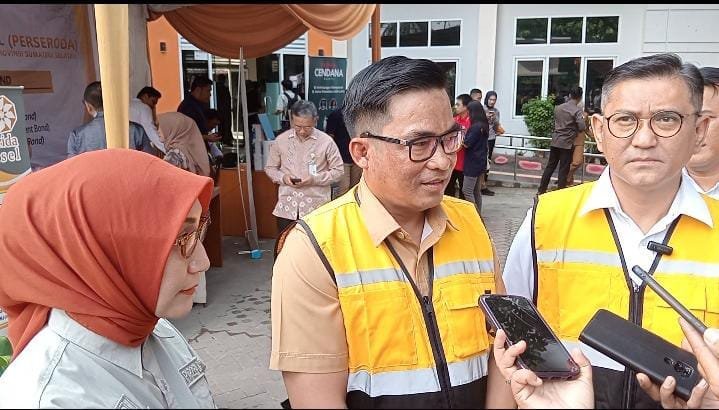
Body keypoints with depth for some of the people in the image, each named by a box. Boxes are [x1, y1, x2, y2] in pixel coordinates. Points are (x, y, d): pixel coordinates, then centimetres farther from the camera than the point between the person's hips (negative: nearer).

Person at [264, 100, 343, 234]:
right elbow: (270, 168, 12)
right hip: (287, 205, 2)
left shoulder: (326, 141, -6)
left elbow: (338, 170, -1)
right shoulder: (280, 140, 2)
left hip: (316, 207, -2)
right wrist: (282, 177, -10)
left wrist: (315, 179, -16)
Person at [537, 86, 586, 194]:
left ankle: (541, 190, 15)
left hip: (555, 142, 5)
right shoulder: (577, 111, -10)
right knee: (563, 170, 1)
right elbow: (582, 127, -18)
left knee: (550, 166, 13)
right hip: (567, 144, -5)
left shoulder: (558, 108, 8)